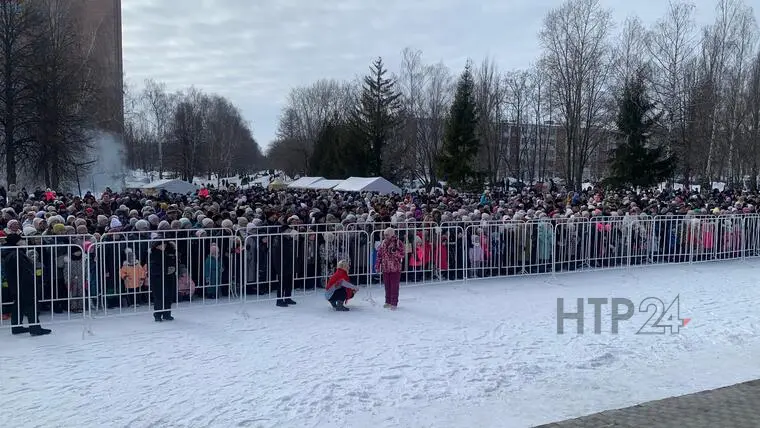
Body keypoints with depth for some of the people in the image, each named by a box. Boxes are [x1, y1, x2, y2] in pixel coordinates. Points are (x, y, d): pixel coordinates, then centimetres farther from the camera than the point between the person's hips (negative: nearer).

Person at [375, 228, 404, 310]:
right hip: (385, 268, 5)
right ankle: (388, 302, 26)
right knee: (387, 286, 13)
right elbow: (379, 255, 12)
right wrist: (377, 266, 9)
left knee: (394, 286, 0)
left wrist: (395, 252, -26)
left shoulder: (397, 242, -8)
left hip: (395, 269, -5)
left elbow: (401, 254, -9)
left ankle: (394, 303, 9)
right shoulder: (383, 243, 7)